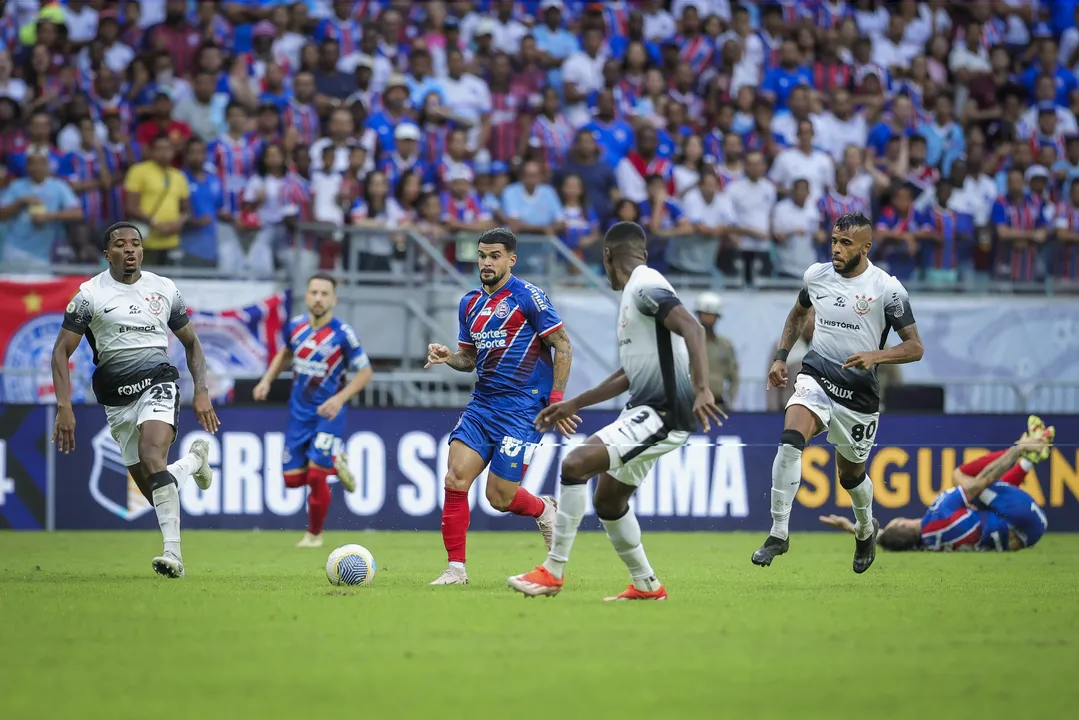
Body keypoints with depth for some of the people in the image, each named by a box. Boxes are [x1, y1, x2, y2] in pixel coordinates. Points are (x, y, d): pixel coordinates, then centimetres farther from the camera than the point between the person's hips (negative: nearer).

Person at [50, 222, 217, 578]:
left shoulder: (165, 289, 5)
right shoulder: (90, 294, -2)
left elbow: (191, 343, 16)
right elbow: (61, 351, -3)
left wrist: (202, 392, 4)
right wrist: (64, 406, -13)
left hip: (158, 384, -1)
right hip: (116, 398, 1)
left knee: (152, 458, -29)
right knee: (153, 490, 3)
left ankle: (173, 553, -31)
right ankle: (196, 459, 39)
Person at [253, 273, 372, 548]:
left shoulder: (343, 333, -17)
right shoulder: (295, 325, -2)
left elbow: (365, 372, -10)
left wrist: (340, 398, -23)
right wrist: (267, 380, 7)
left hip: (328, 413, -5)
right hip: (298, 412, 5)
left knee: (316, 476, -14)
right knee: (293, 479, 3)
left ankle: (314, 534, 10)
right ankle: (335, 462, 33)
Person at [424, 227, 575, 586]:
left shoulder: (527, 296, -9)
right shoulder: (470, 303, 12)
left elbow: (563, 346, -6)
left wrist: (557, 399, -11)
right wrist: (447, 357, -1)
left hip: (522, 408, -6)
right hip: (482, 405, 6)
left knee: (499, 496, -7)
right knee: (455, 479, -10)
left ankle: (545, 510, 27)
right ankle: (456, 569, -3)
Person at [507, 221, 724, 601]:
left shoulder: (645, 287, -11)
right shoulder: (635, 292, 20)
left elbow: (692, 329, -27)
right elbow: (631, 373, 29)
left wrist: (701, 389, -40)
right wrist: (574, 405, 32)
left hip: (663, 413, -11)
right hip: (645, 410, 11)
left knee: (575, 464, -19)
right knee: (607, 499, 17)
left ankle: (553, 571, -13)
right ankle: (645, 584, 26)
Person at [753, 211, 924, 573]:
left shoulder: (887, 289, -11)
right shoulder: (816, 275, 2)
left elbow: (915, 347, -8)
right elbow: (798, 314, 23)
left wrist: (876, 356, -25)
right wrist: (781, 357, 13)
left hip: (858, 393, -2)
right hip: (816, 377, 2)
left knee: (851, 475, 14)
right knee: (790, 440, -27)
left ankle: (866, 529, 48)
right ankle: (778, 533, -22)